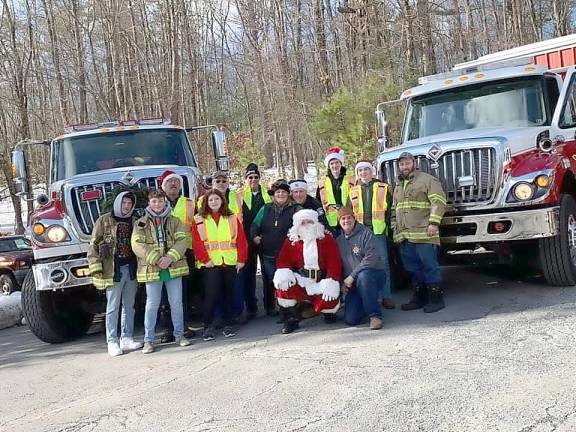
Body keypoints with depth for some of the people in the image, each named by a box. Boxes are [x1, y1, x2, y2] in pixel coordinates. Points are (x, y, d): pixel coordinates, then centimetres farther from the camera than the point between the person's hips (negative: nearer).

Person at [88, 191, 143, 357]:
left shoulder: (133, 221, 12)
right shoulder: (105, 220, -1)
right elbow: (94, 245, -4)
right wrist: (96, 268, -10)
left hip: (131, 269, 5)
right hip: (113, 270, -5)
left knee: (129, 306, 10)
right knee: (113, 308, -1)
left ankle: (127, 339, 18)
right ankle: (112, 342, 3)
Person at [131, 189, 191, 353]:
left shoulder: (174, 221, 9)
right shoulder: (142, 223, 4)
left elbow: (182, 241, -2)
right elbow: (137, 244, -7)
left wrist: (170, 258, -18)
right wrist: (156, 259, -18)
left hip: (174, 268, 2)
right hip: (151, 270, -1)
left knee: (176, 303, 8)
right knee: (152, 305, 2)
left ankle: (179, 334, 22)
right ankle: (148, 340, 10)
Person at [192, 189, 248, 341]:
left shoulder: (232, 219, 10)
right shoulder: (199, 220, 4)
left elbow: (241, 240, 6)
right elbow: (197, 243, -3)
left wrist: (241, 259, -2)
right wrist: (205, 259, -11)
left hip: (230, 262, 3)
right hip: (210, 264, -2)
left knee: (228, 293, 7)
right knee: (211, 294, -9)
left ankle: (228, 325, 17)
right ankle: (208, 327, 1)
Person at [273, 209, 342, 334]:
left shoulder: (327, 239, 4)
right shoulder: (291, 241, 7)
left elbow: (334, 263, -6)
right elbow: (283, 261, 0)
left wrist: (331, 282, -22)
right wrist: (284, 272, -25)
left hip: (321, 281, -1)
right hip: (301, 282, 1)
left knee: (330, 303, -30)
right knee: (283, 282, -29)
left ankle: (328, 311, 14)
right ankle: (290, 319, -10)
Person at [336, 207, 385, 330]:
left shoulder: (365, 233, -8)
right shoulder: (338, 241, 10)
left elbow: (371, 258, -20)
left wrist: (352, 276, -21)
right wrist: (342, 282, 1)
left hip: (374, 272, -5)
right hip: (353, 283, 5)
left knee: (363, 276, -41)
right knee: (350, 319, -10)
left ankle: (375, 315, -25)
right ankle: (368, 304, 23)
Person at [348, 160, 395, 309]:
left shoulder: (382, 188, 7)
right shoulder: (353, 191, 13)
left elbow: (389, 209, 5)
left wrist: (387, 225, -4)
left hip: (378, 231, -2)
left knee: (383, 262, -4)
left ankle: (386, 296, 0)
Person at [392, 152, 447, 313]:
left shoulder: (427, 180, -1)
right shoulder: (398, 186, 22)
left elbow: (439, 201, -10)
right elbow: (394, 209, 28)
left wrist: (434, 222, -19)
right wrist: (395, 229, 18)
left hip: (424, 234, -7)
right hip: (404, 236, 7)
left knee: (429, 265, -5)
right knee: (412, 268, 10)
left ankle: (436, 298, 1)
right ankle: (419, 298, 19)